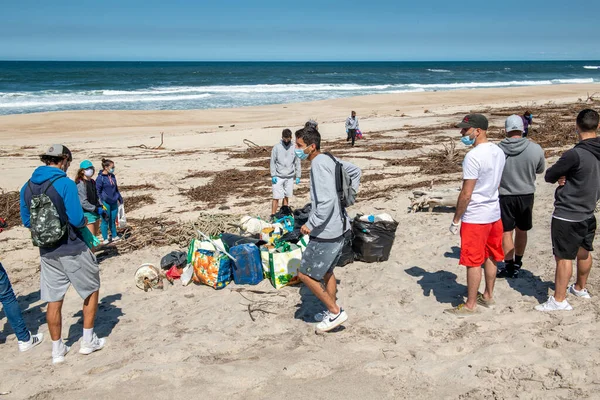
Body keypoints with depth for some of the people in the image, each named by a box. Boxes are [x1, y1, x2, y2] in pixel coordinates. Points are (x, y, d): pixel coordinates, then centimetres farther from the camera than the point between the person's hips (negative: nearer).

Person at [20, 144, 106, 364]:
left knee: (53, 301, 12)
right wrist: (84, 221, 1)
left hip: (47, 252, 6)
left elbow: (26, 221, 10)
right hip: (72, 249, -6)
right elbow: (77, 219, -20)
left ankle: (57, 350, 21)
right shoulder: (65, 184, -17)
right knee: (91, 290, 14)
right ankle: (88, 341, 19)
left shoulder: (28, 186, 3)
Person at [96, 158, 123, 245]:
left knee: (113, 220, 16)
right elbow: (98, 191, -12)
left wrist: (120, 198, 23)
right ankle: (105, 239, 14)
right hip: (105, 203, -6)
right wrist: (100, 202, -15)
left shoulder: (112, 176, 9)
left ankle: (114, 236, 29)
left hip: (114, 202, 6)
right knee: (105, 221, 4)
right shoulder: (100, 178, -13)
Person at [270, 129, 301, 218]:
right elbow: (272, 162, -3)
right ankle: (273, 215, -1)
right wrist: (273, 175, -9)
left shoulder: (294, 148, 0)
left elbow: (297, 163, 6)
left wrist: (298, 176, 3)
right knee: (276, 197, -5)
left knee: (286, 196, 11)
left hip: (289, 177, 2)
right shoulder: (276, 147, -5)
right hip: (278, 176, -2)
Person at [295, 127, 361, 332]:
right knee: (326, 271, 24)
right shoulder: (329, 159, 8)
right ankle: (332, 311, 36)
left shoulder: (319, 164, -21)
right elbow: (355, 171, 24)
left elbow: (327, 201, -29)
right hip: (340, 227, 10)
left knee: (305, 274, 2)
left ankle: (336, 312, 9)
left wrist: (311, 225, -21)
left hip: (327, 232, -10)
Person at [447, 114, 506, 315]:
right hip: (494, 213, 9)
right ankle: (488, 295, 33)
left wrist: (455, 220, -12)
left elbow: (466, 194, -21)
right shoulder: (498, 152, 5)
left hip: (475, 217, -9)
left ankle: (470, 305, 12)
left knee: (473, 262, 2)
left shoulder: (473, 157, -22)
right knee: (490, 258, 19)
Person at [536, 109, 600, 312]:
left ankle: (559, 300, 6)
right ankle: (580, 288, 39)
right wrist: (568, 178, -3)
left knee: (563, 257, -1)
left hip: (567, 215, -8)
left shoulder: (575, 154, -24)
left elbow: (549, 176, -16)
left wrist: (560, 177, 3)